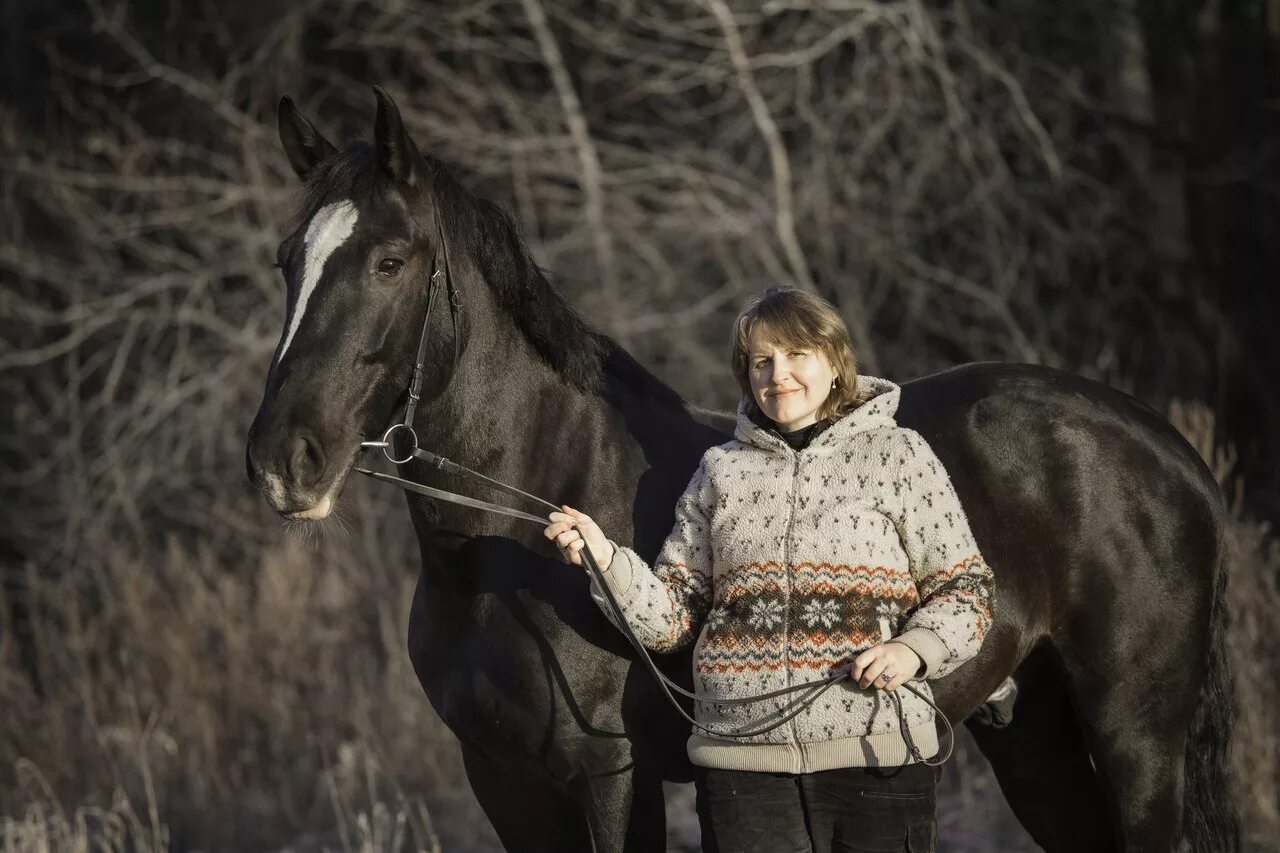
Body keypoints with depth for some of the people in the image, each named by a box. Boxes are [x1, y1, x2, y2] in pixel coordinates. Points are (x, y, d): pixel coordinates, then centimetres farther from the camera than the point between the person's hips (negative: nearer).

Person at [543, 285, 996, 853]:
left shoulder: (899, 456, 4)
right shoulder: (721, 470, 12)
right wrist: (604, 560, -6)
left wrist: (915, 648, -15)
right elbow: (671, 617, 10)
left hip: (876, 755, -2)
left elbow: (966, 591, 3)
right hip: (741, 757, 2)